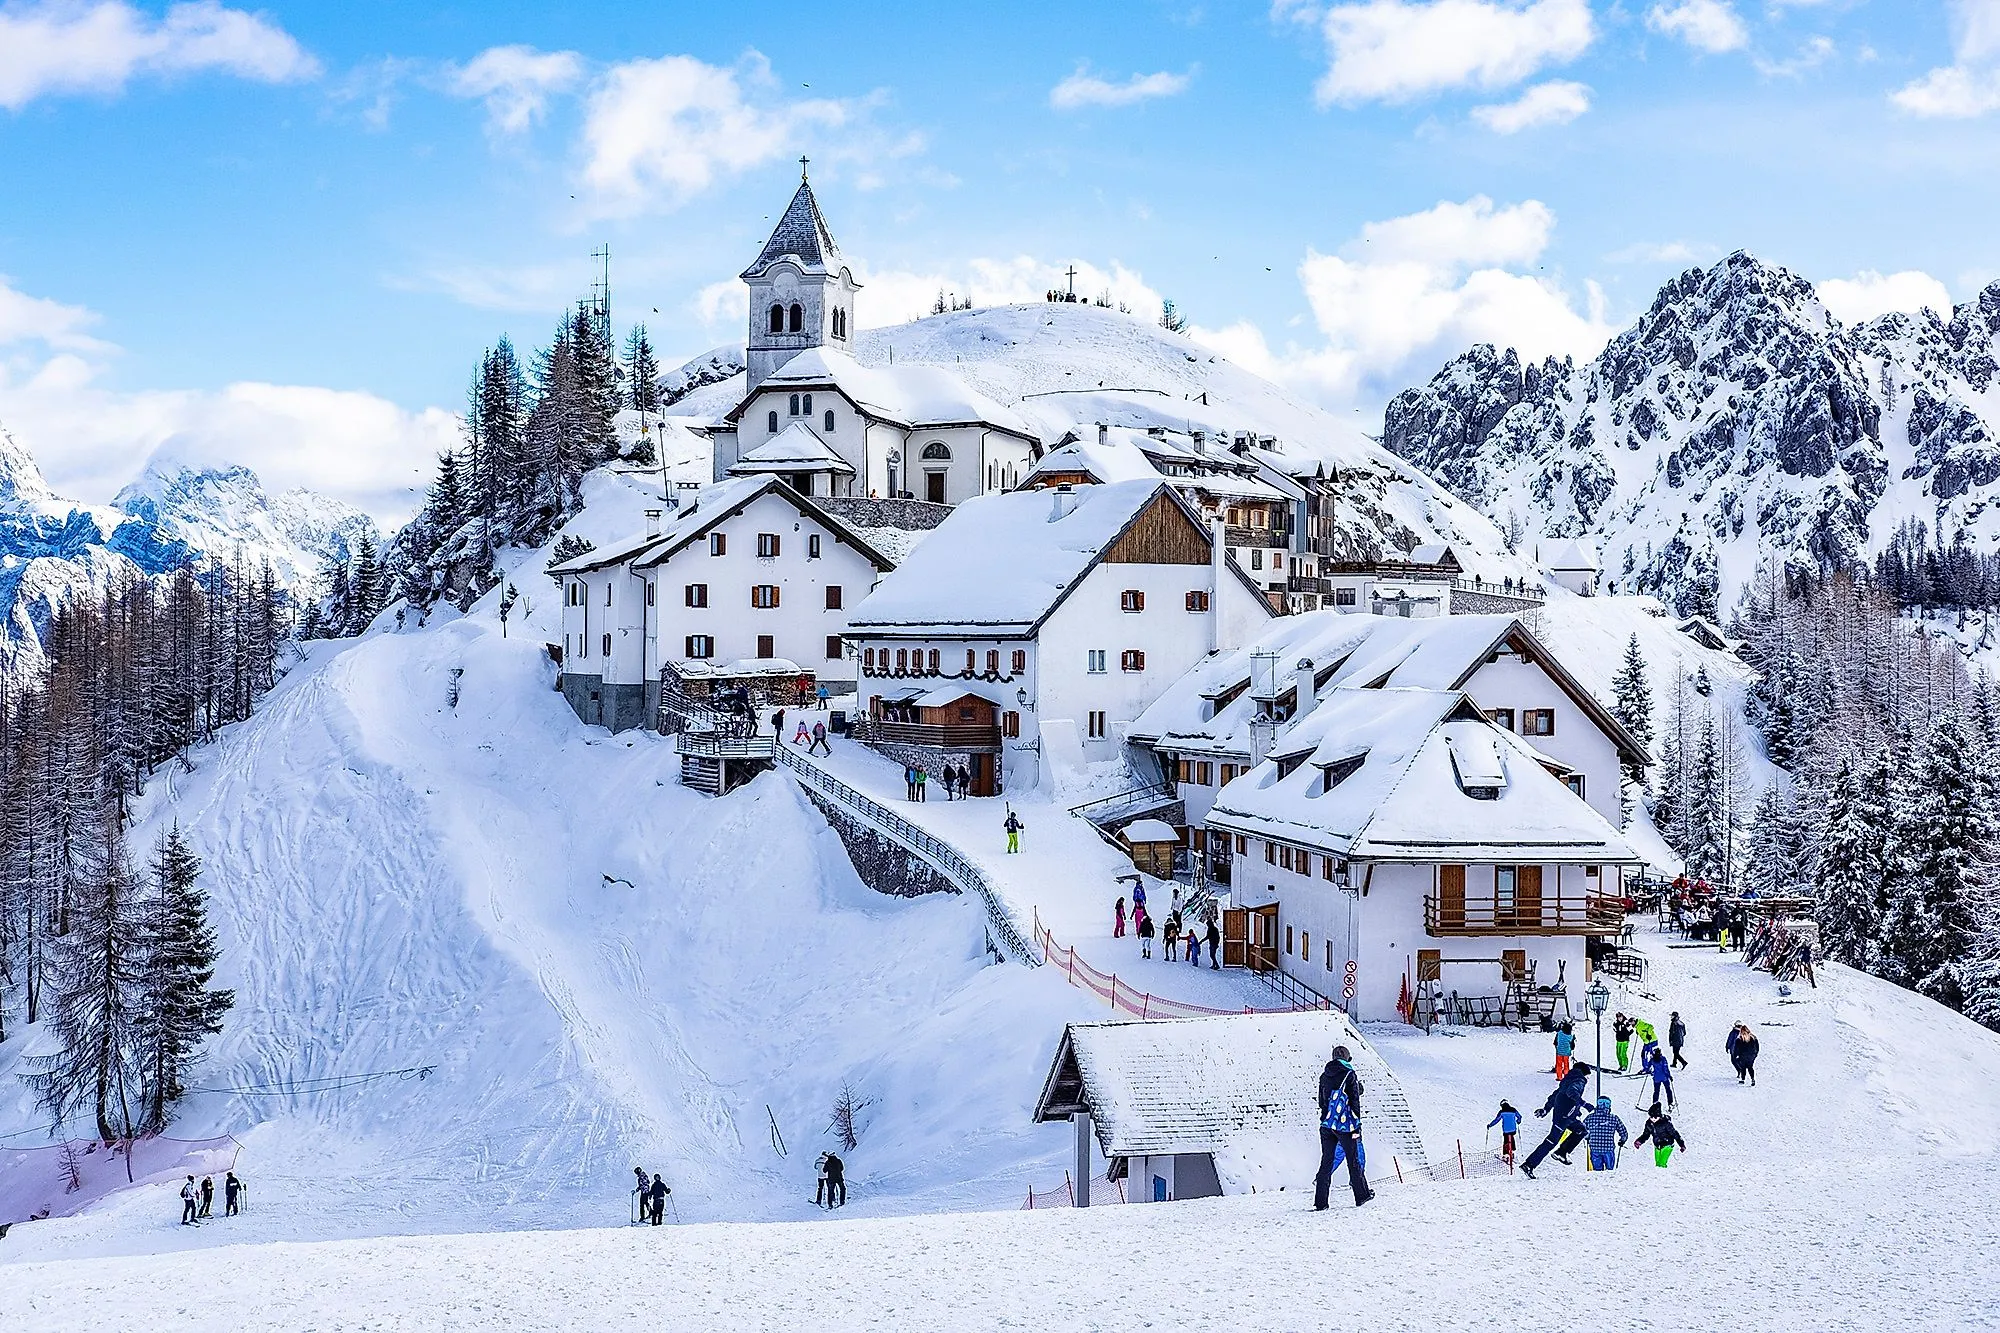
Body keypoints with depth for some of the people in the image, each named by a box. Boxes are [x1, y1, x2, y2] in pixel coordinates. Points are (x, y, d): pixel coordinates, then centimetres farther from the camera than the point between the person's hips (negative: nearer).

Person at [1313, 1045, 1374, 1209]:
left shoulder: (1324, 1076, 9)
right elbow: (1355, 1101, -8)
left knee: (1326, 1161, 4)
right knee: (1353, 1160, 9)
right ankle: (1361, 1195, 20)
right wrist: (1357, 1125, -5)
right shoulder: (1350, 1075, -6)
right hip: (1345, 1124, -4)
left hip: (1326, 1124, 4)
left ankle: (1320, 1202, -2)